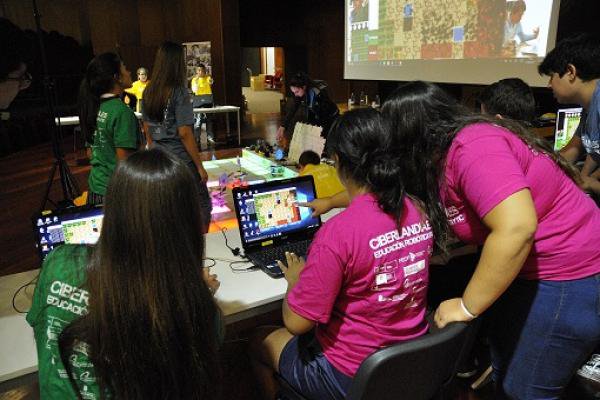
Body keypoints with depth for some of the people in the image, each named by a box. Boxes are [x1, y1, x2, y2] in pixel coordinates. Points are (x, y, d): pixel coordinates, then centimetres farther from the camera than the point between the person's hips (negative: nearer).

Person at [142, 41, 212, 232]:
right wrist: (200, 166, -12)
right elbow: (184, 133, -18)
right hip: (181, 160, -7)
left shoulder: (148, 93, 5)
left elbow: (147, 130, 11)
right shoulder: (179, 92, -15)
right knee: (203, 206, 8)